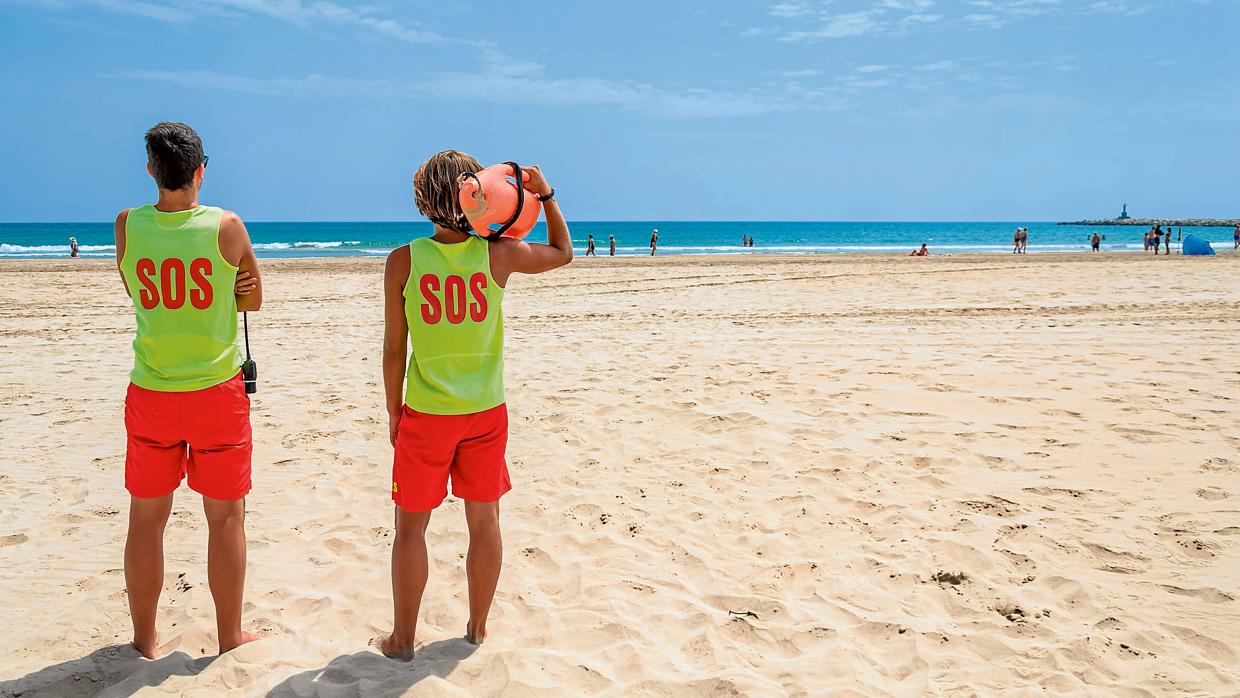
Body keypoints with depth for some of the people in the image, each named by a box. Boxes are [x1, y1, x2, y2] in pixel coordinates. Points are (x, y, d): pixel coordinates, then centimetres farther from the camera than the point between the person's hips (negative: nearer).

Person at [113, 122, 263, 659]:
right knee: (226, 517, 10)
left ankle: (146, 639, 26)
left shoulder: (128, 225, -4)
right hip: (217, 392, -2)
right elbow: (253, 301, 1)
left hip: (150, 393, 2)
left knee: (146, 518, 14)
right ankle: (230, 636, 20)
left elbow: (139, 295, 10)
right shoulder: (227, 226, -11)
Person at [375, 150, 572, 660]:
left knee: (411, 525, 13)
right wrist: (547, 196, 16)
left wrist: (394, 411, 5)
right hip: (486, 412, 2)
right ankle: (477, 628, 28)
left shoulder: (403, 261, -11)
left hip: (425, 413, -1)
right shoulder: (498, 255, -8)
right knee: (484, 521, 15)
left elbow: (394, 348, -6)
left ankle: (402, 638, 23)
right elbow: (563, 252, 12)